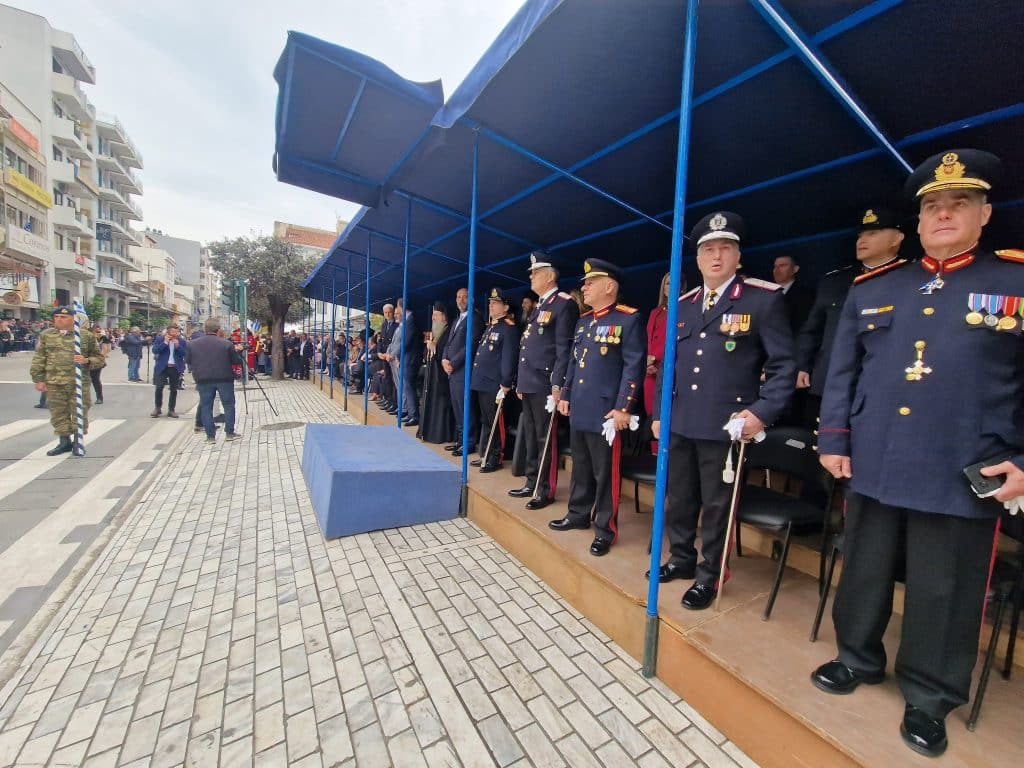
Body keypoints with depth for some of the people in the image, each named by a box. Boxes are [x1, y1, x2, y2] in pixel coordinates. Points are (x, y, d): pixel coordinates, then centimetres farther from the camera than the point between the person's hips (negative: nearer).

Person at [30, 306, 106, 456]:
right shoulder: (46, 335, 7)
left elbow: (99, 358, 6)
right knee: (59, 414, 9)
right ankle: (65, 442, 21)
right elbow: (38, 359, 9)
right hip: (54, 383, 3)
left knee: (79, 413, 3)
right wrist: (38, 379, 2)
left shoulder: (86, 336, 1)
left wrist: (87, 361, -15)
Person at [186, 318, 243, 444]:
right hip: (224, 379, -2)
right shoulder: (227, 344, -8)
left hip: (203, 380, 2)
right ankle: (229, 433, 9)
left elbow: (188, 361, 9)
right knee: (228, 405, 8)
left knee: (205, 407, 9)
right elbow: (237, 361, -3)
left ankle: (210, 436, 10)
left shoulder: (192, 344, 2)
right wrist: (238, 351, 14)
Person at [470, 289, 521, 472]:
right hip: (482, 383, 9)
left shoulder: (509, 328, -10)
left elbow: (509, 358, -16)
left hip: (495, 385, -9)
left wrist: (505, 384, -19)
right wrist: (476, 377, 19)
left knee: (495, 424, 2)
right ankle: (485, 455, 27)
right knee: (485, 422, 16)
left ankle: (496, 459, 13)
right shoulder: (489, 326, 18)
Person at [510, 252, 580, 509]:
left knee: (545, 439, 1)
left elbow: (564, 349, -16)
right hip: (529, 383, 9)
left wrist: (557, 385, -21)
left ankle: (546, 490, 13)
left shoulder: (564, 304, -8)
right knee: (530, 436, 15)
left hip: (545, 384, -9)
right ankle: (531, 483, 28)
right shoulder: (539, 305, 20)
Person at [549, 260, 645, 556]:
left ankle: (606, 530, 18)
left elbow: (633, 366, -14)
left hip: (605, 411, -8)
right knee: (580, 467, 18)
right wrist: (565, 395, 16)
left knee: (605, 473, 3)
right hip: (579, 409, 8)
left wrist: (624, 408, -18)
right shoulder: (583, 321, 16)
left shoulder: (629, 319, -8)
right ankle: (578, 515, 34)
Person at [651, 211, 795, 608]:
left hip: (726, 425, -5)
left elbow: (783, 364, -5)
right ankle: (681, 559, 39)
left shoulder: (765, 299, -3)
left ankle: (708, 577, 29)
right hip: (680, 423, 5)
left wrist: (763, 412, -17)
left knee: (717, 507, 9)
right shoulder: (682, 305, 12)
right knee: (677, 498, 17)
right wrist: (658, 413, 12)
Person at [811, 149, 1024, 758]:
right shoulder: (871, 288, 8)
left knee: (945, 593, 12)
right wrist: (834, 439, 2)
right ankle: (859, 658, 39)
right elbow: (842, 371, 7)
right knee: (864, 573, 17)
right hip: (873, 468, 2)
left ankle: (930, 697, 34)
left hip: (963, 478, -2)